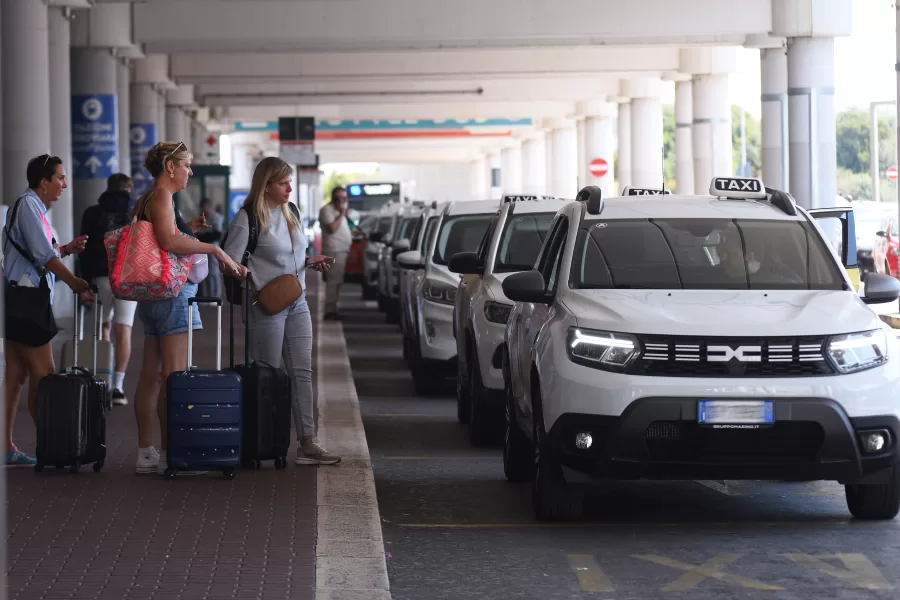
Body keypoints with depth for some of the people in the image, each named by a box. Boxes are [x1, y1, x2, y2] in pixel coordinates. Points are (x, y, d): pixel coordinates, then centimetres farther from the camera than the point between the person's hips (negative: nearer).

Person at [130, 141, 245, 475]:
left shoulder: (146, 201, 19)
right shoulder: (161, 197, -12)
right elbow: (168, 241, -27)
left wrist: (188, 229, 18)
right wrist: (215, 249, -22)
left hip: (153, 297, 11)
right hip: (173, 294, -11)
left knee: (151, 374, 11)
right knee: (174, 376, -9)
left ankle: (146, 453, 15)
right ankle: (170, 454, -10)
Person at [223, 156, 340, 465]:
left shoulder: (289, 214, 13)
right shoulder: (248, 219, -11)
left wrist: (310, 262, 6)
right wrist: (256, 287, -25)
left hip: (297, 304, 7)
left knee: (302, 373, 2)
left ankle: (307, 443, 2)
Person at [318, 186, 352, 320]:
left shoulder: (338, 210, 22)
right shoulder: (327, 210, -9)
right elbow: (332, 228, -20)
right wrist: (341, 215, -14)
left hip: (342, 250, 10)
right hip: (334, 251, -10)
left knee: (337, 281, 11)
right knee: (334, 281, -12)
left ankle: (332, 308, 16)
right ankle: (330, 310, -13)